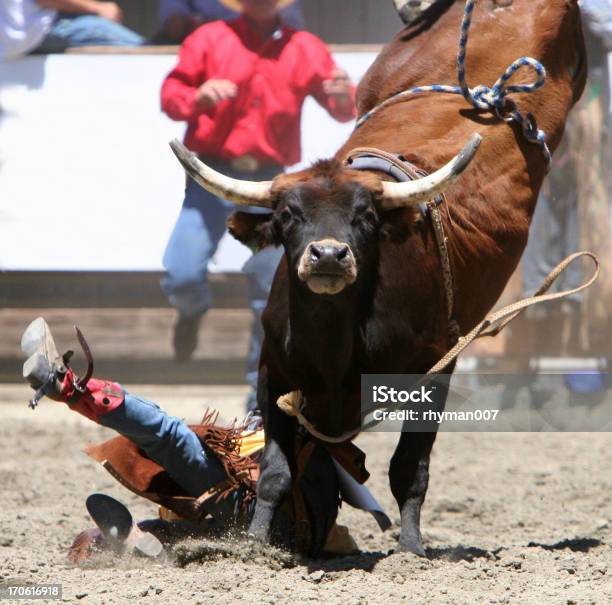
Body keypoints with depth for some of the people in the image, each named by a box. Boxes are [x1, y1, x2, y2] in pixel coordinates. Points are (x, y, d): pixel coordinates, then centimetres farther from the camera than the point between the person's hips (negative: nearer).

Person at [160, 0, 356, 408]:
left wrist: (344, 98, -22)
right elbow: (171, 93, 3)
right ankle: (194, 311, 23)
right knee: (182, 274, -15)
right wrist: (198, 97, -19)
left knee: (275, 294, 0)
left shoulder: (305, 49, 7)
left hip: (269, 182, 1)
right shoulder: (210, 39, 5)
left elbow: (343, 109, 3)